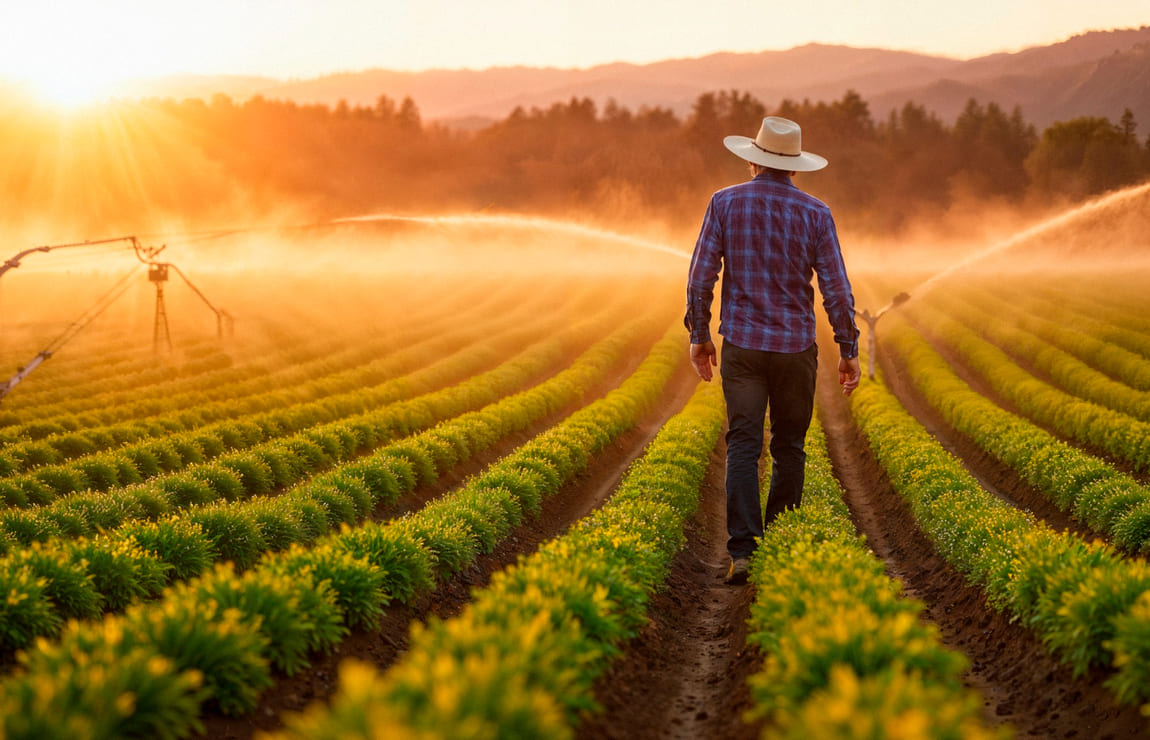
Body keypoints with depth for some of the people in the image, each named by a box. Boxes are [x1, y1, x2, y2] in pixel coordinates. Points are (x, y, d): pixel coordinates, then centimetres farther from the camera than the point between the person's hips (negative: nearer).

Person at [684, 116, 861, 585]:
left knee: (744, 447, -1)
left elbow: (700, 276, -3)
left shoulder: (726, 203, -2)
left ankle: (743, 550, -12)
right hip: (796, 347, 1)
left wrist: (699, 335, 9)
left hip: (742, 345, 0)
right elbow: (836, 287, -4)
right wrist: (849, 350, 4)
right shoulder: (815, 212, -2)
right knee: (789, 447, 13)